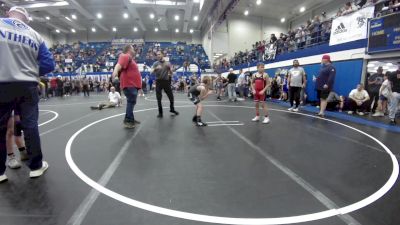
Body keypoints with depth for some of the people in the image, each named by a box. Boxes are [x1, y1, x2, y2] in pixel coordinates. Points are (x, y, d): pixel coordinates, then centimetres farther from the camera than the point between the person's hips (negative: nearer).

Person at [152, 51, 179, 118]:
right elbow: (152, 72, -8)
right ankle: (160, 112, 9)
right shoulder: (155, 63, 4)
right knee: (159, 98, -2)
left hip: (166, 81, 1)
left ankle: (172, 109, 28)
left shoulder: (167, 63, 7)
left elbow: (171, 71, 9)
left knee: (171, 96, 6)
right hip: (158, 81, -1)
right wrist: (156, 68, -27)